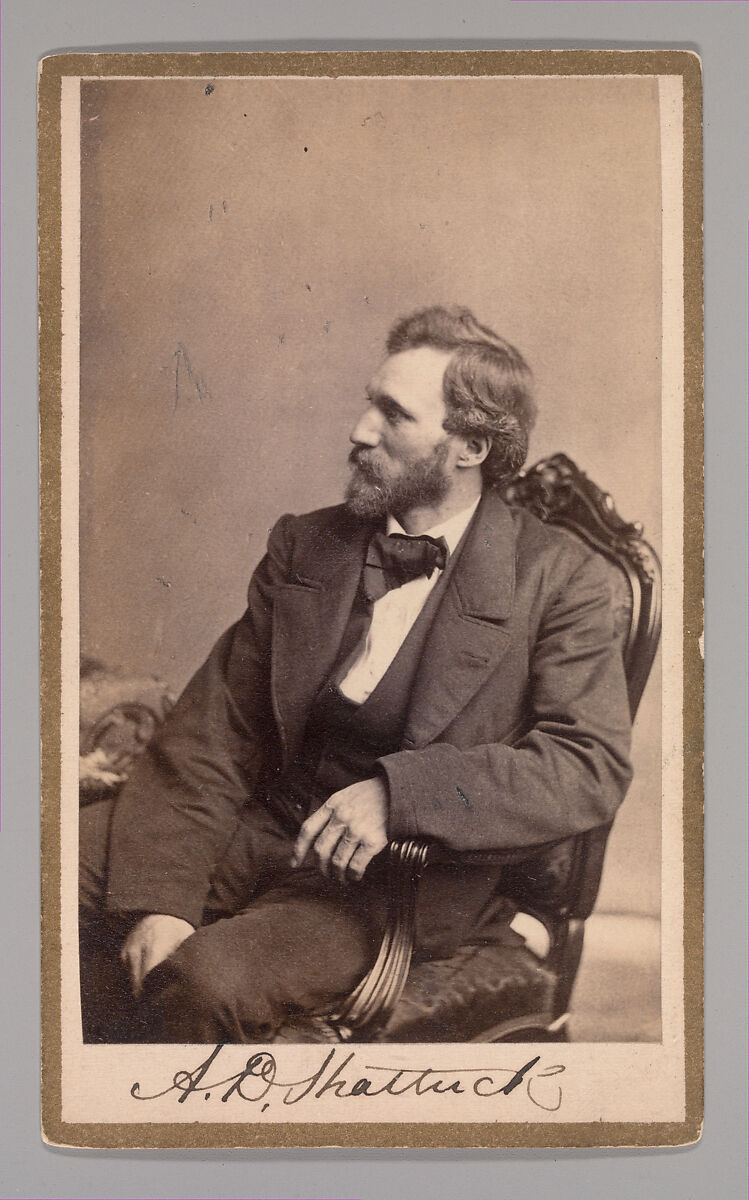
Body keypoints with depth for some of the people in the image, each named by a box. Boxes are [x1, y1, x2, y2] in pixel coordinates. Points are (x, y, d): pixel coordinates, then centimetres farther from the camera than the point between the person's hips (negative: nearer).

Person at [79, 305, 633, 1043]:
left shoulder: (557, 579, -3)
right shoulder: (303, 547, 9)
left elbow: (593, 766, -14)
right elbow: (212, 734, 4)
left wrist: (398, 792, -26)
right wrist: (160, 895, -11)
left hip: (395, 879, -4)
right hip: (257, 829, 5)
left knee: (207, 979, -30)